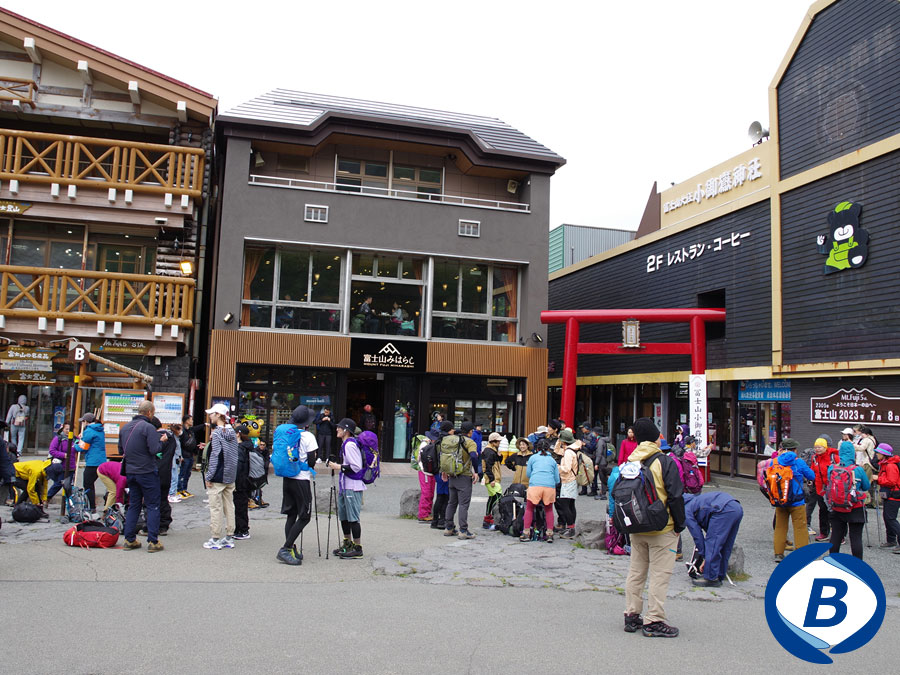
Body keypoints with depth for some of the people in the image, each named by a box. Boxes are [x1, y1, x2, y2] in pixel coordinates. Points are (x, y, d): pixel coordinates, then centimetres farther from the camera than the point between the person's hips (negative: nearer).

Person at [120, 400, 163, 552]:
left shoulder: (125, 428, 9)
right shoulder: (148, 427, -14)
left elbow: (121, 450, 15)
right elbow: (154, 450, -22)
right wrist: (161, 441, -4)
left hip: (130, 472, 7)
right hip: (147, 472, -7)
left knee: (133, 505, 15)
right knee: (153, 506, 1)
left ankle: (129, 540, 16)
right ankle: (153, 542, 0)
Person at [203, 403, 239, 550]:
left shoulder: (217, 433, -13)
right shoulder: (232, 432, 10)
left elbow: (215, 457, -17)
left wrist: (209, 477, -13)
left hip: (218, 477, -8)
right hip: (230, 477, 8)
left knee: (216, 508, -1)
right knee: (229, 506, 11)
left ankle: (215, 539, 3)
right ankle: (229, 537, 17)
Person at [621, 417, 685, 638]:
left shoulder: (630, 463, 3)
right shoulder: (665, 462, -13)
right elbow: (675, 496, -14)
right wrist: (679, 525, -4)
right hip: (662, 529, -5)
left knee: (635, 572, 15)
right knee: (660, 575, 2)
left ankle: (632, 616, 20)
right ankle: (654, 622, 5)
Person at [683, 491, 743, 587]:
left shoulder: (685, 512, 8)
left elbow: (697, 535, 5)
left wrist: (704, 557, 14)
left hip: (724, 511, -10)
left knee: (712, 544, -1)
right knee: (725, 547, 17)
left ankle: (711, 578, 2)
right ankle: (719, 577, 25)